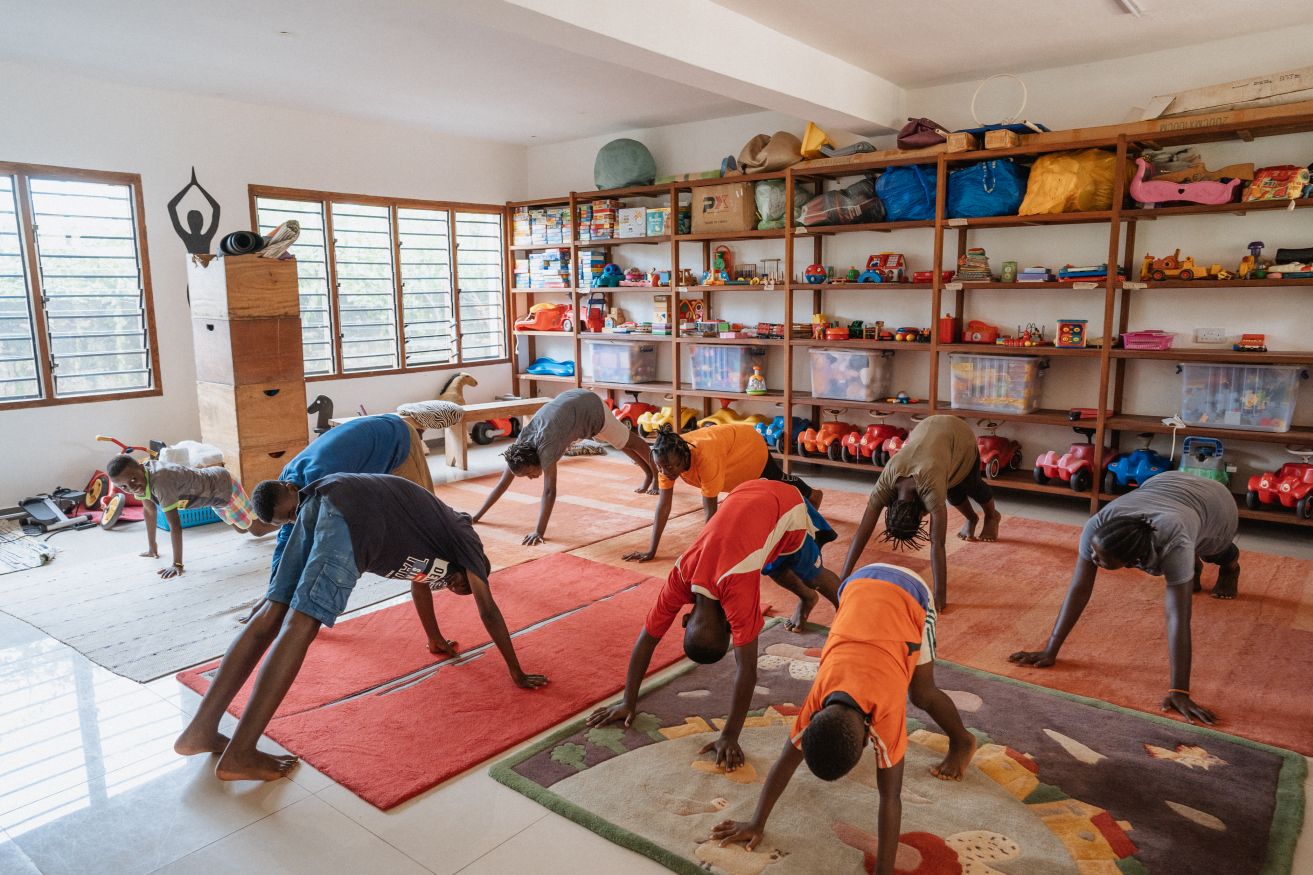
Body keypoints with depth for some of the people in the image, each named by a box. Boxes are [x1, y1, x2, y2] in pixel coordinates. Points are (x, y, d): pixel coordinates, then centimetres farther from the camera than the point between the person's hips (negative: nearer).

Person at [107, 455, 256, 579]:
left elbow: (175, 526, -40)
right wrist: (152, 548, 6)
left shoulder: (159, 482, -41)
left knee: (257, 530, 10)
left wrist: (177, 565, -37)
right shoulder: (141, 475, -18)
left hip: (224, 486, -8)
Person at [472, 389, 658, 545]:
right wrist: (477, 516, -18)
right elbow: (502, 483, -16)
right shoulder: (520, 447, -22)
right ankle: (648, 474, 49)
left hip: (591, 407, -7)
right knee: (620, 443, 27)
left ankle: (657, 476, 41)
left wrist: (539, 532, -48)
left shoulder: (545, 448, -41)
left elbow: (549, 491, -45)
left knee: (628, 441, 18)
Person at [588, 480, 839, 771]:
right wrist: (628, 703, -16)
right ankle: (806, 597, 57)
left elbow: (747, 669, -37)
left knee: (812, 574, 13)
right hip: (747, 495, 5)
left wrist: (730, 736, -36)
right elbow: (646, 639, -17)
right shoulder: (680, 579, -26)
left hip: (785, 507, -5)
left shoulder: (738, 588, -41)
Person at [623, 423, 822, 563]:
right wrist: (651, 550, -28)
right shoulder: (668, 460, -31)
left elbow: (710, 512, -44)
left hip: (750, 445, -6)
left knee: (780, 482, 24)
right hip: (729, 440, 6)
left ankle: (812, 495, 58)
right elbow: (663, 505, -27)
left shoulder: (704, 458, -49)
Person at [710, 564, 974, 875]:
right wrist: (757, 823, -12)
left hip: (910, 594, -3)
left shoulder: (887, 709, -34)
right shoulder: (818, 697, -25)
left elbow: (890, 797, -28)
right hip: (860, 585, 3)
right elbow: (786, 761, -14)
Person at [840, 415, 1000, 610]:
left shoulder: (931, 486, -46)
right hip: (927, 428, 3)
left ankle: (991, 516, 54)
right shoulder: (885, 483, -36)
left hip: (958, 434, -2)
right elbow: (862, 532, -39)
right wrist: (843, 579, -44)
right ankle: (971, 519, 50)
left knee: (971, 486, 22)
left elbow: (937, 543, -48)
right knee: (952, 491, 18)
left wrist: (940, 595, -50)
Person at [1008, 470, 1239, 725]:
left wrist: (1179, 692, -52)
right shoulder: (1097, 526, -41)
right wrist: (1050, 651, -38)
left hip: (1212, 501, -2)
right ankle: (1193, 563, 54)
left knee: (1217, 554, 29)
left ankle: (1230, 564, 62)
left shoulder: (1173, 545, -50)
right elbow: (1079, 589, -37)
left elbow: (1178, 618, -50)